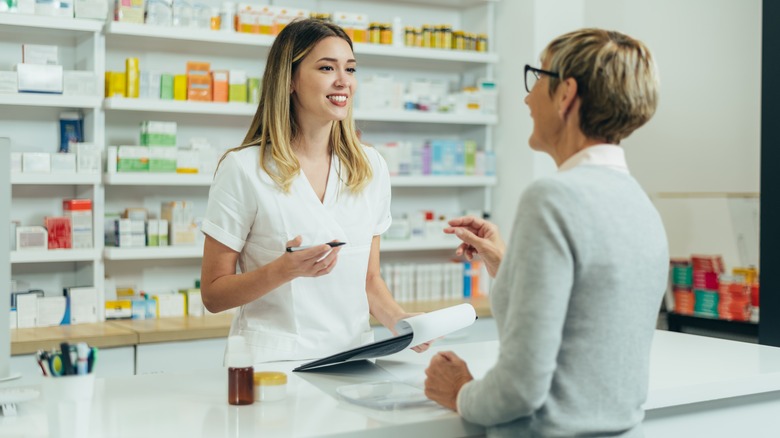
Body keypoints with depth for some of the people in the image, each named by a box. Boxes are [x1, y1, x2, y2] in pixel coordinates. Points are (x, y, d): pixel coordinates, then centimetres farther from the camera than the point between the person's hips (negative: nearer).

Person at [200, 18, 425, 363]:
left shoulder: (372, 167, 8)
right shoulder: (243, 168, -5)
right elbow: (213, 295, -2)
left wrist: (400, 321, -2)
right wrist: (284, 270, -18)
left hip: (353, 359, 4)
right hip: (272, 361, -4)